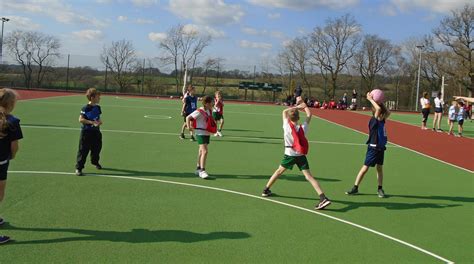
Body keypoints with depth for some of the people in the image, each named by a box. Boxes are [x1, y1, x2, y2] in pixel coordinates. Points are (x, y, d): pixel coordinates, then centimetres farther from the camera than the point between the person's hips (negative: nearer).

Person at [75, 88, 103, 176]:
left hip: (96, 132, 7)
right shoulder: (86, 108, -15)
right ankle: (78, 168, 2)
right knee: (83, 151, -4)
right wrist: (92, 122, -22)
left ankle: (95, 162, 45)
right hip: (86, 132, -7)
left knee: (96, 148, 20)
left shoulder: (98, 107, 6)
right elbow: (81, 119, -17)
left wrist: (99, 121, -6)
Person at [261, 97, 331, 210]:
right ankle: (323, 198, -15)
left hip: (290, 154, -1)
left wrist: (297, 106, 7)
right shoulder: (303, 128, -3)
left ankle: (266, 190, 28)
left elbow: (285, 111, 7)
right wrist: (303, 104, 17)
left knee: (279, 171, 19)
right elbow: (309, 115, 13)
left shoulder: (287, 126, -7)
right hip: (301, 155, 1)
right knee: (309, 176, -5)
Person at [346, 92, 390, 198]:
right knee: (365, 168, -2)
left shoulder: (381, 120, 5)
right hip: (373, 147, -7)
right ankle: (355, 188, 6)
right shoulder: (374, 120, -17)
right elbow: (378, 109, -32)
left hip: (381, 147, 7)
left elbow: (388, 112, 17)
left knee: (380, 168, 12)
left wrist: (381, 102, 6)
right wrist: (370, 99, -21)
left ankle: (380, 189, 21)